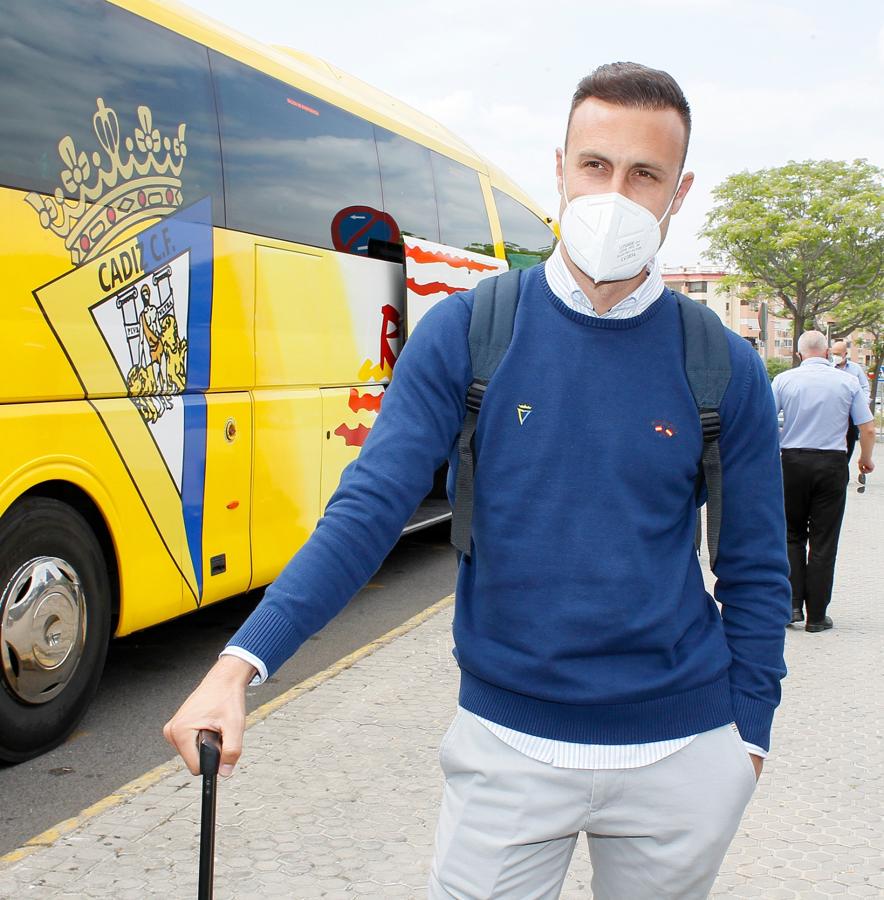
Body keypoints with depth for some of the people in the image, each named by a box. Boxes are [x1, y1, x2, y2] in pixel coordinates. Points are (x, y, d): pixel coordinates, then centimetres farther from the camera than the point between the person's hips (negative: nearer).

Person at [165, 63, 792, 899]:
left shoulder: (726, 370, -4)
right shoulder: (466, 332, -8)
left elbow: (755, 573, 4)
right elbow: (367, 510, -13)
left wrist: (748, 735, 6)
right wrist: (240, 664, -23)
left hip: (679, 755, 2)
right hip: (509, 742, -1)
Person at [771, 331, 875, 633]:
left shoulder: (784, 380, -1)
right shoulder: (848, 381, 0)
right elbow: (868, 429, 1)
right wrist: (865, 459, 19)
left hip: (793, 461, 0)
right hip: (833, 464, 0)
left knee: (792, 535, 15)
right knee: (823, 541, 6)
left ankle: (792, 604, 4)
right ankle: (816, 615, 9)